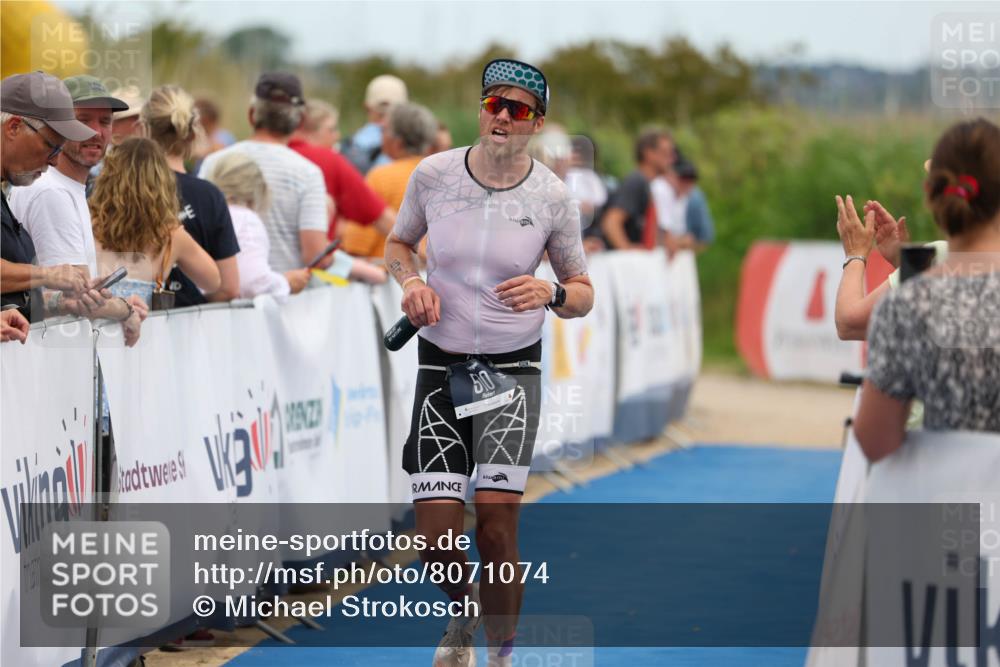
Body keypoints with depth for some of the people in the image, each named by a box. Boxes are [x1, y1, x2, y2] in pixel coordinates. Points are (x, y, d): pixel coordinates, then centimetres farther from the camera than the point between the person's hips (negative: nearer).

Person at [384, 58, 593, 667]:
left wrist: (550, 293, -18)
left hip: (512, 369, -1)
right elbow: (398, 243, 15)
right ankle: (463, 611, 29)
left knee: (496, 529, -15)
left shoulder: (552, 196, -5)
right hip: (440, 364, 1)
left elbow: (583, 294, 5)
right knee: (435, 535, -5)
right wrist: (412, 282, -6)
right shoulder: (433, 174, -3)